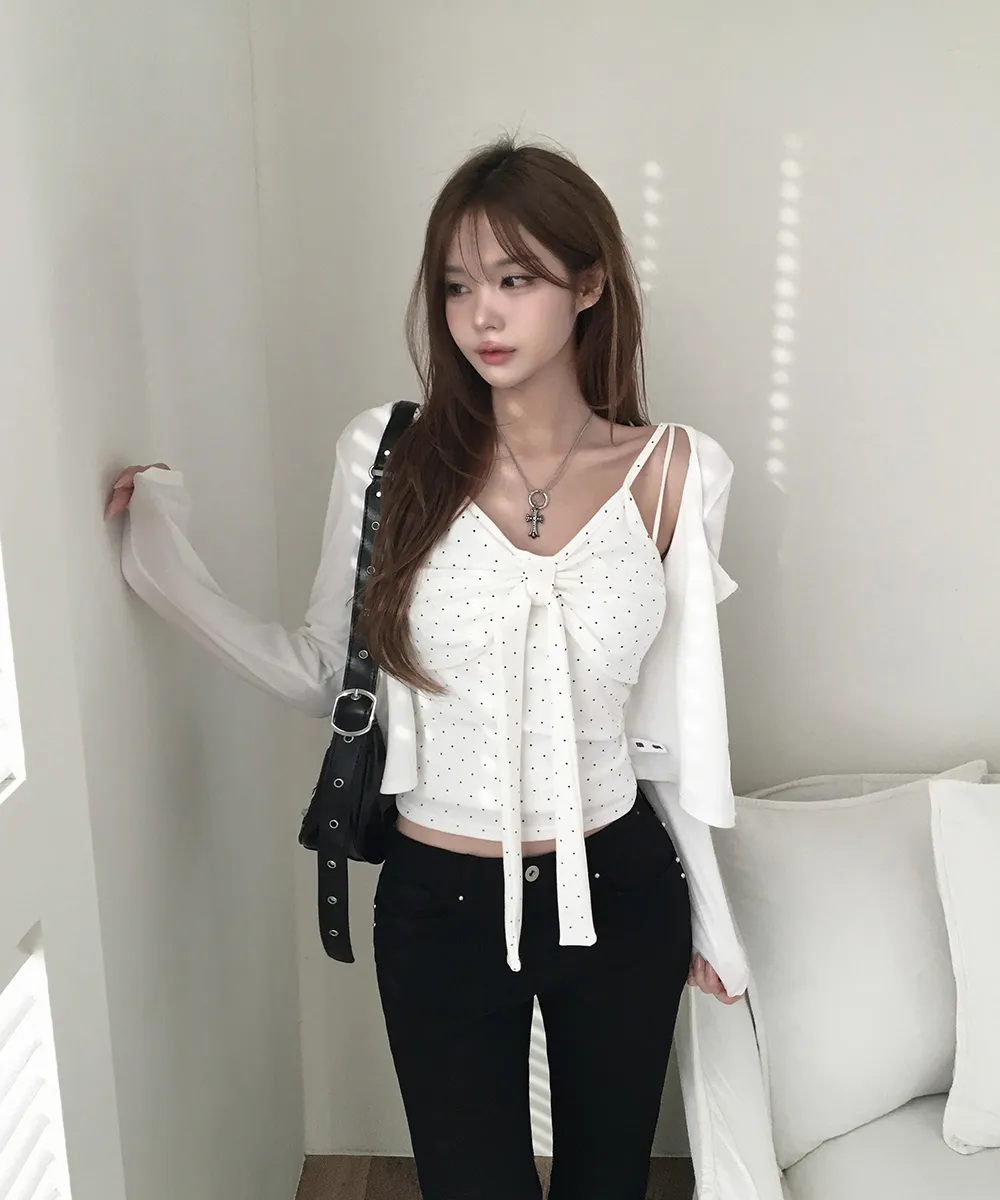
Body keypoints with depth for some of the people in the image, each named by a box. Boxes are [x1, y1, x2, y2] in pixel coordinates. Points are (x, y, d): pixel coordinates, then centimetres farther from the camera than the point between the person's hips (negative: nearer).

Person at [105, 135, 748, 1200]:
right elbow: (324, 675, -4)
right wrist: (167, 567, -16)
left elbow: (671, 713, 1)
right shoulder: (387, 454, -10)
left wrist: (710, 912, 8)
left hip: (622, 892, 2)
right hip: (441, 905, -1)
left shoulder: (675, 472, -7)